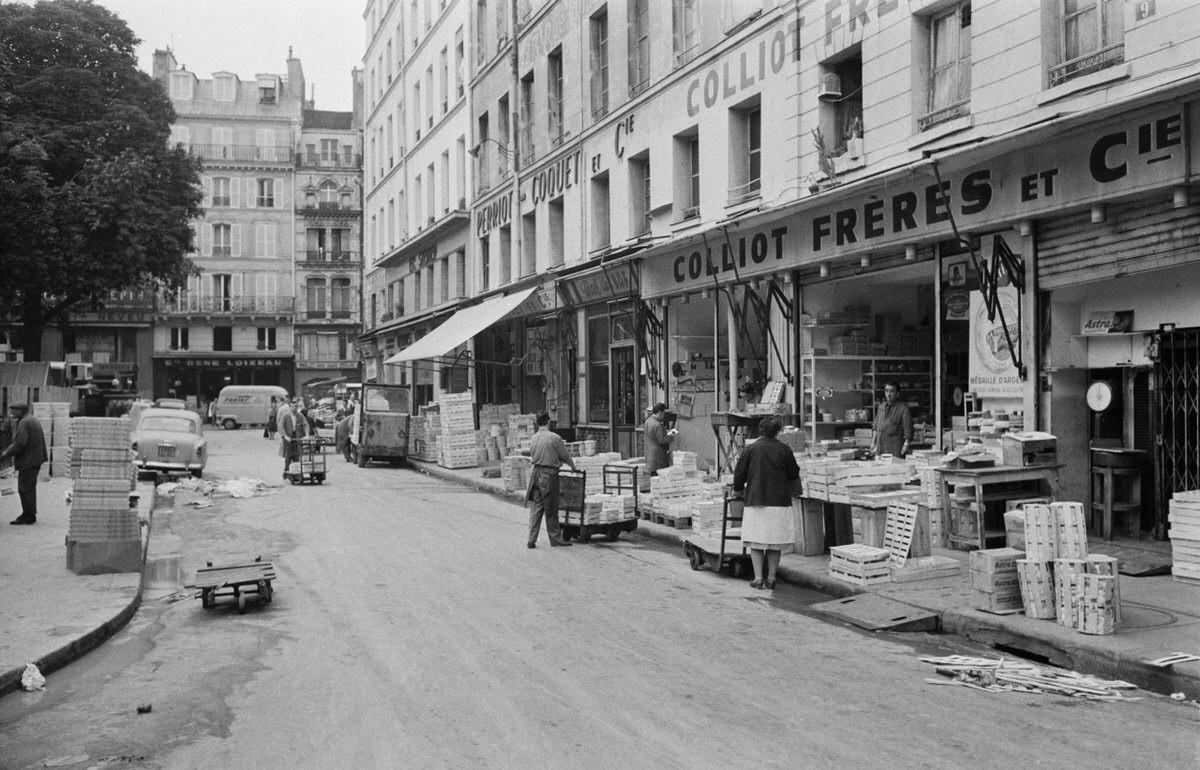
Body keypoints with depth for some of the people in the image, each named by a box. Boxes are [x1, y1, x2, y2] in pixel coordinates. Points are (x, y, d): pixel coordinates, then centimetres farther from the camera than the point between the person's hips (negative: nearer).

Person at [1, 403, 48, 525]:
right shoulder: (33, 420, 16)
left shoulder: (24, 423, -16)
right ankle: (29, 514, 24)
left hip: (27, 461, -10)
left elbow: (19, 444, -22)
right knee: (29, 488, 17)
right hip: (35, 459, 10)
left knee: (25, 489, -4)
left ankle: (29, 516, 0)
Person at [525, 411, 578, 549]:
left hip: (535, 472, 5)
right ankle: (555, 537, 16)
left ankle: (531, 540, 6)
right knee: (551, 509, 5)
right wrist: (573, 466, 18)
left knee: (535, 508, 8)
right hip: (549, 474, -5)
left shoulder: (533, 438, 6)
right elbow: (565, 456, -2)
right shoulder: (555, 438, -11)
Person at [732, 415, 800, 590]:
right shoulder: (784, 449, -1)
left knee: (756, 542, 6)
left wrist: (739, 490, 18)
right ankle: (771, 578, 9)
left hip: (756, 501, -1)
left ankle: (758, 578, 0)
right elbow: (794, 474, 6)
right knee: (775, 542, 10)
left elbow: (739, 475, 0)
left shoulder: (750, 449, -3)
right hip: (779, 501, 1)